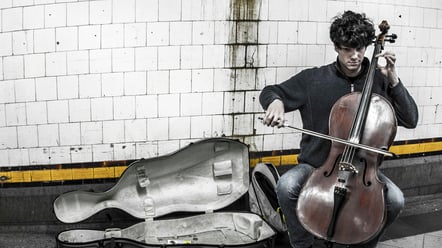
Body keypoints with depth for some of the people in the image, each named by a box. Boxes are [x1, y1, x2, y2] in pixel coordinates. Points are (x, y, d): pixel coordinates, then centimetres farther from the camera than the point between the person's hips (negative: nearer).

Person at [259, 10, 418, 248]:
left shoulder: (379, 81, -1)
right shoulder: (313, 79, -5)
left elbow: (410, 120, -3)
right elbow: (269, 92, 3)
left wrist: (393, 80, -13)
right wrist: (276, 101, -22)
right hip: (315, 164, -1)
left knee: (395, 199, -23)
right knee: (286, 186, -31)